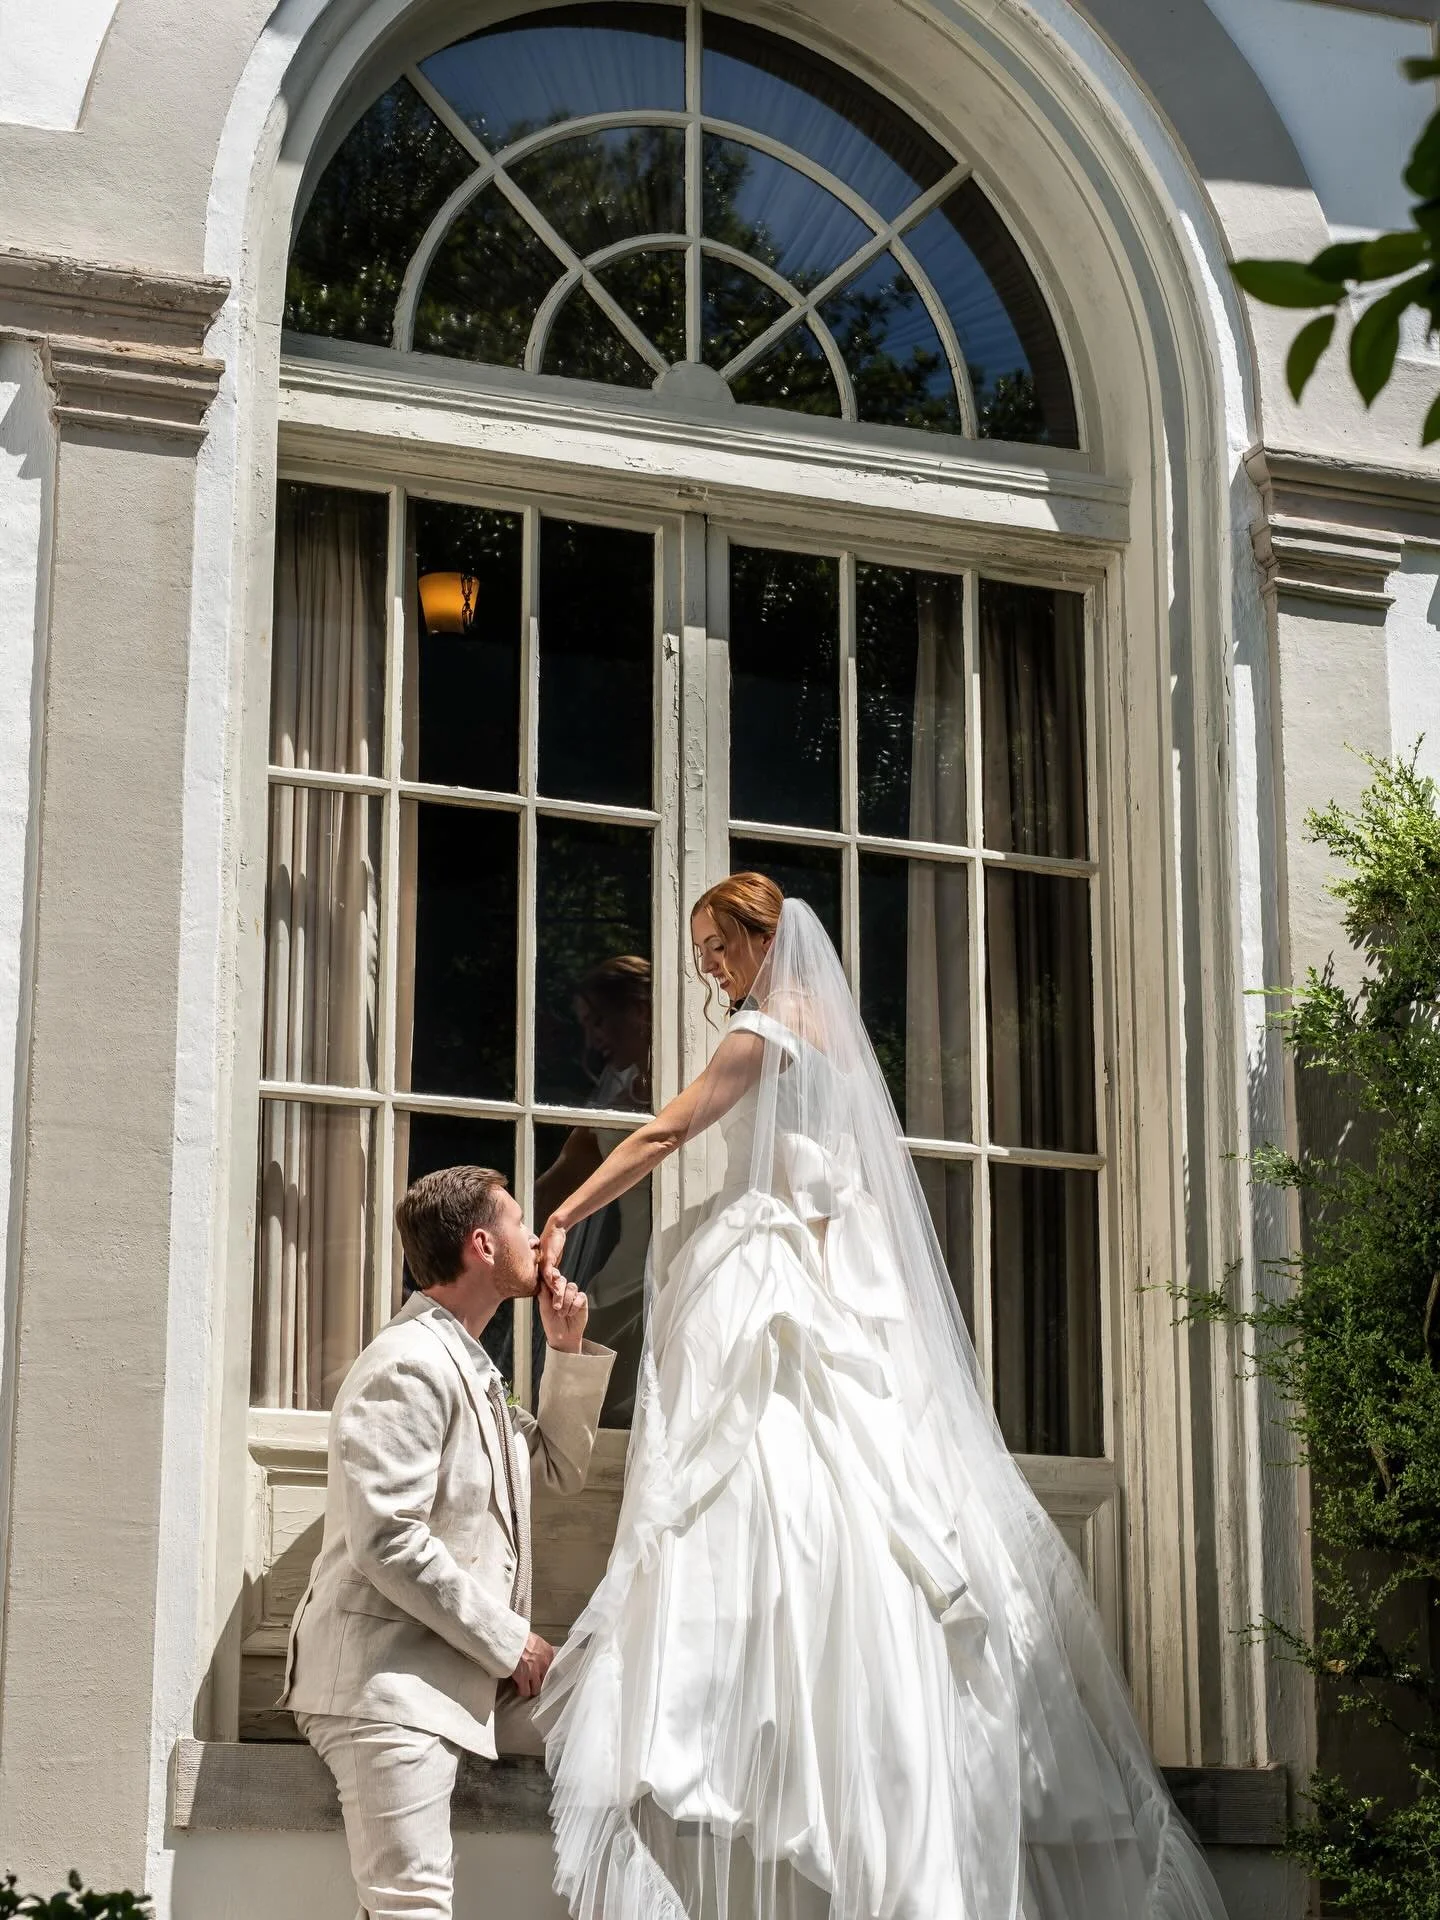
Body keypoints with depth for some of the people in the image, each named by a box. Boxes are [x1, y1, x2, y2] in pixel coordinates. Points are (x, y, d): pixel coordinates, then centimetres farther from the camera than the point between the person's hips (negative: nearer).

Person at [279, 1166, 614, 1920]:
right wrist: (507, 1642, -15)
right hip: (386, 1676, -10)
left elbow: (561, 1468, 29)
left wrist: (568, 1351, 16)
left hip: (462, 1675, 10)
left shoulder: (470, 1368, 19)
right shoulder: (408, 1365, -13)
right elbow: (387, 1540, -21)